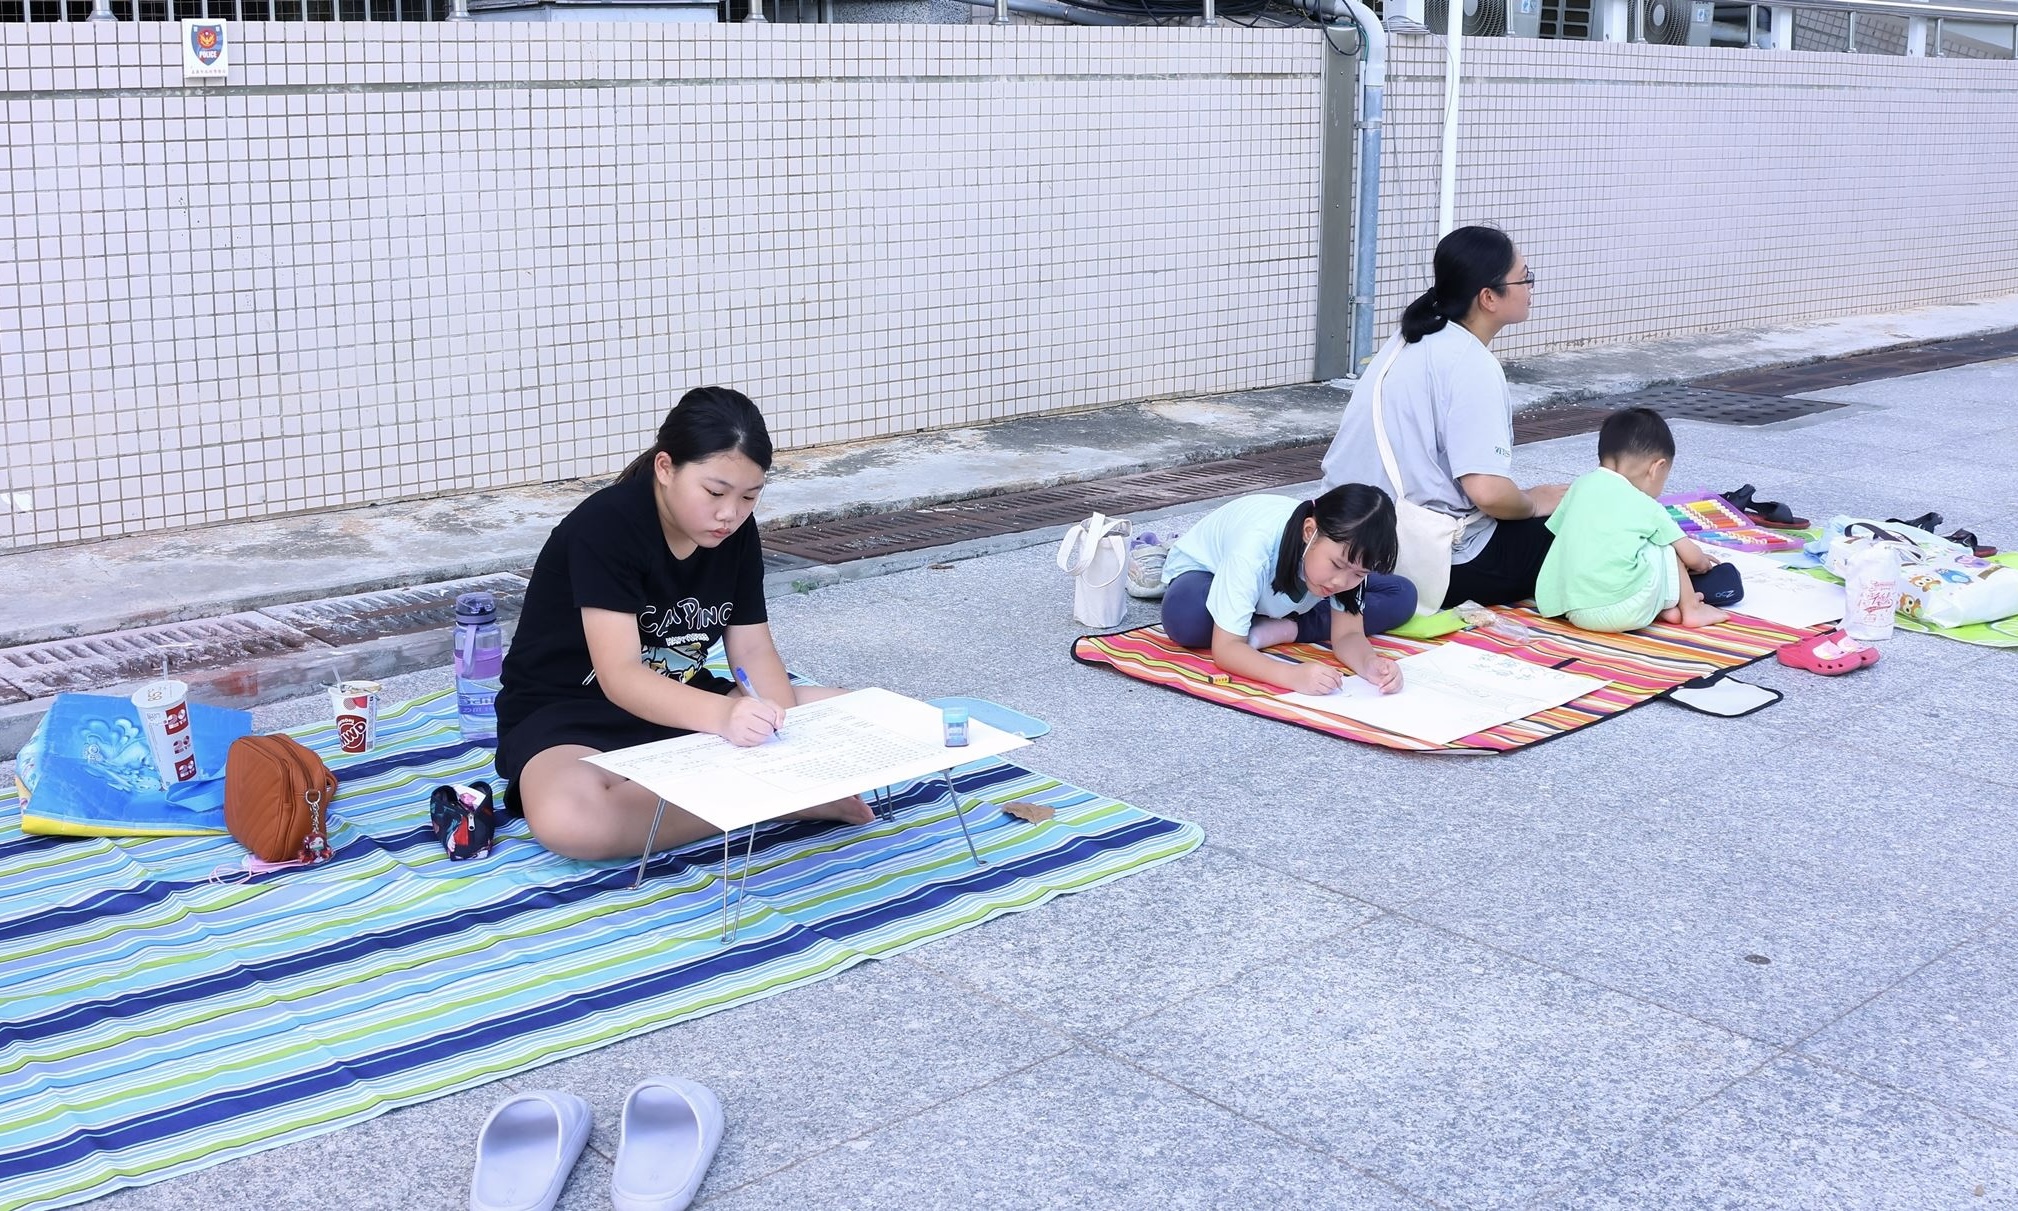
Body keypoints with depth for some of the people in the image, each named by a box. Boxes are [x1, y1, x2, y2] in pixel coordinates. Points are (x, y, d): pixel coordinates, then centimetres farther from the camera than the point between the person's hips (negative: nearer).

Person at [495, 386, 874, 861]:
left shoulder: (736, 532, -2)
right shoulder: (605, 526, -23)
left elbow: (753, 649, -2)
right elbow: (619, 677, -30)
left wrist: (779, 721, -25)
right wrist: (723, 714, -47)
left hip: (681, 705, 6)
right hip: (568, 715, -5)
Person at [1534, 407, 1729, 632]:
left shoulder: (1580, 486, 14)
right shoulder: (1646, 507, 5)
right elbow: (1692, 557, 12)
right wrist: (1703, 563, 38)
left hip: (1574, 613, 4)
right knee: (1667, 547, 17)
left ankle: (1667, 607, 18)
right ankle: (1691, 609, 27)